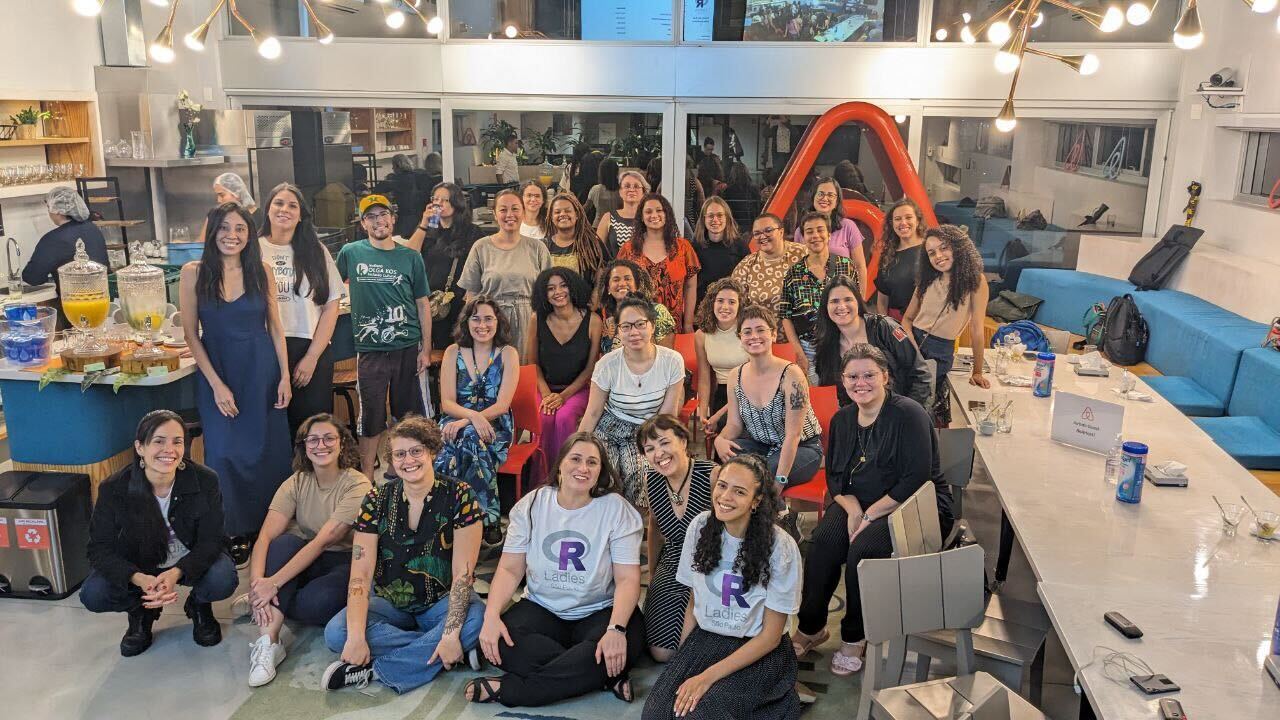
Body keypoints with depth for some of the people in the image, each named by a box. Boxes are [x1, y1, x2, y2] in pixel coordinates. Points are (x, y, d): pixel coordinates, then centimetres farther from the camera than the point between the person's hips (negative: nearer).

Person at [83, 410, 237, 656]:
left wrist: (176, 573, -38)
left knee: (223, 580, -30)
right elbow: (101, 548, -18)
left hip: (190, 562, -1)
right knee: (92, 595, -24)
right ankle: (142, 611, 12)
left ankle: (199, 606, 9)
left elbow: (210, 541, -18)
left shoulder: (205, 480, -22)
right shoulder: (113, 488, -20)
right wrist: (140, 579, -37)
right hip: (137, 567, 1)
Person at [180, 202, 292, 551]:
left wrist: (284, 376, -1)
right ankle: (233, 532, 18)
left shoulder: (260, 271, 0)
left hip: (262, 370, 1)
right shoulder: (194, 273, -5)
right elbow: (191, 334, -4)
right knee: (225, 454, 1)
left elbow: (275, 326, 5)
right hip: (216, 370, -1)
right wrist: (216, 384, -9)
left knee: (268, 451, 6)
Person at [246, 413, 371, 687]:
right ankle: (268, 642, -32)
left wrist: (274, 583, -32)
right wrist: (256, 583, -33)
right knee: (284, 542, -28)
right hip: (304, 561, 4)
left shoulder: (357, 485, -16)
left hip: (345, 564, -4)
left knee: (318, 602, -35)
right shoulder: (297, 483, -3)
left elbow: (323, 541, -25)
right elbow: (265, 537, -15)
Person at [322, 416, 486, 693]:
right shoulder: (377, 501, -5)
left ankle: (376, 670, -21)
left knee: (477, 621, -33)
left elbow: (463, 572, -15)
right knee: (336, 633, -25)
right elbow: (360, 573, -11)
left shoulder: (458, 496, -11)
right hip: (390, 602, 3)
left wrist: (452, 633, -27)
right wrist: (356, 636, -25)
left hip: (442, 602, -2)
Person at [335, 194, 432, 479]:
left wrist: (426, 348, 1)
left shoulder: (411, 257, 3)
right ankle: (366, 476, 18)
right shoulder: (351, 253, 2)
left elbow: (422, 304, 6)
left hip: (408, 348, 1)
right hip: (370, 350, -1)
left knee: (411, 415, 8)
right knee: (371, 417, 6)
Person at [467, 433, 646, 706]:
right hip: (541, 608, 2)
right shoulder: (531, 505, -1)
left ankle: (508, 689, -25)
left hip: (600, 612, -2)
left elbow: (628, 578, -12)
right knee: (499, 641, -28)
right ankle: (609, 678, -22)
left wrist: (617, 628, -30)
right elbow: (510, 569, -1)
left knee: (622, 646, -35)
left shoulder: (616, 509, -8)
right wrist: (491, 615, -20)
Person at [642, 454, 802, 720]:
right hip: (705, 639, 4)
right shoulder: (700, 527, -3)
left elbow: (771, 636, -11)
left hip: (759, 652, -3)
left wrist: (708, 676, -17)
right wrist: (681, 657, -3)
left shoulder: (780, 548, -15)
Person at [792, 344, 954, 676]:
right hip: (857, 503, 5)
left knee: (863, 548, -30)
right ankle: (810, 627, -7)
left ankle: (854, 637, -7)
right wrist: (852, 507, -10)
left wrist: (870, 514, -20)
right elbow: (833, 475, 10)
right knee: (823, 540, -24)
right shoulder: (842, 419, 8)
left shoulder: (908, 414, -13)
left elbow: (916, 479, -20)